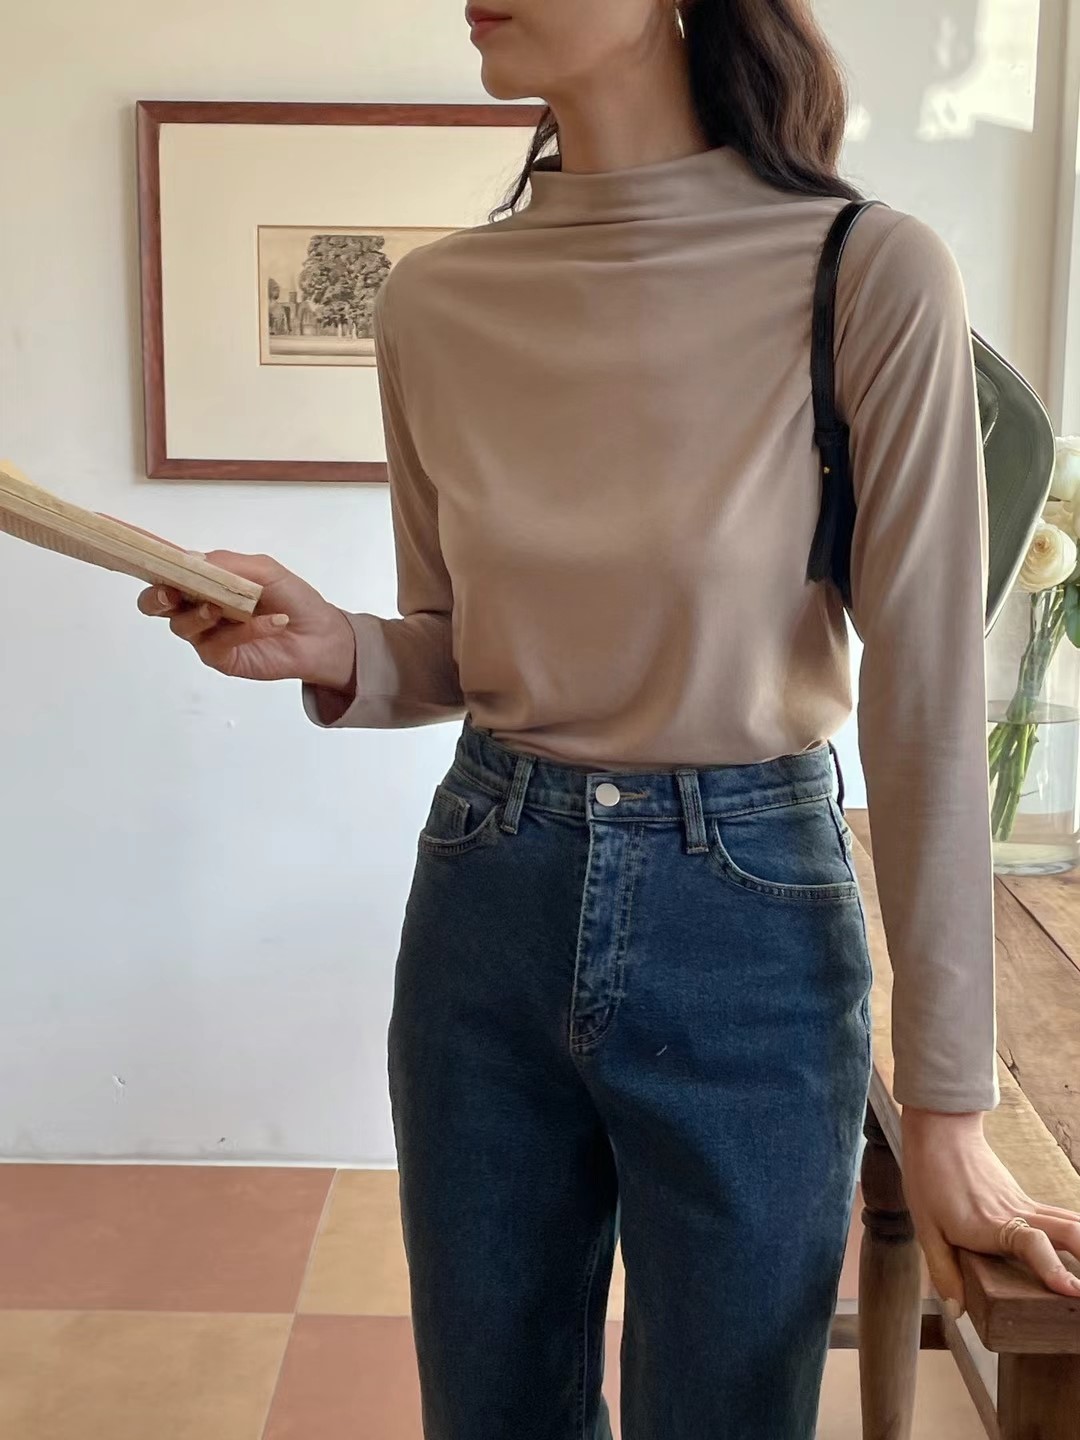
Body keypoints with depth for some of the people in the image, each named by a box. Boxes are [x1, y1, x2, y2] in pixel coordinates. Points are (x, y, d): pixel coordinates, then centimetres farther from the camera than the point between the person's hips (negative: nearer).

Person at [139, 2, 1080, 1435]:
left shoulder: (870, 274, -14)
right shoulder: (435, 299, 0)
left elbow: (927, 705, -12)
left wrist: (947, 1104, -8)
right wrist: (338, 652, -13)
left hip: (748, 921, -3)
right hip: (483, 902, 4)